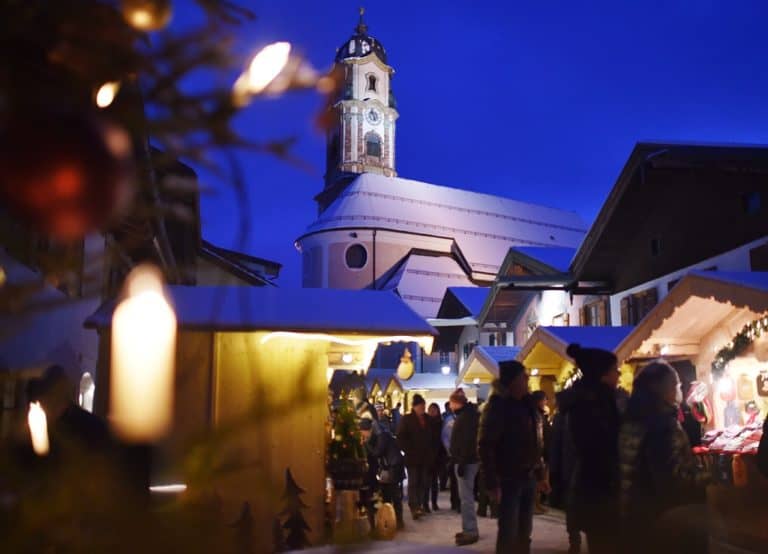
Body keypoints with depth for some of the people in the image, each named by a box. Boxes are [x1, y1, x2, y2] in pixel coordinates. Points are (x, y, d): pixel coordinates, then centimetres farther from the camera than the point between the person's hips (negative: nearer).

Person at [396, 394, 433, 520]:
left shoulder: (428, 419, 11)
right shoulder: (406, 419, -3)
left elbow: (431, 436, 16)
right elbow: (401, 437, -7)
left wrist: (430, 452, 6)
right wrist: (408, 450, -13)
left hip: (425, 457, 5)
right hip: (412, 456, -5)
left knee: (422, 482, 7)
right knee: (413, 482, -7)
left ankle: (420, 506, 14)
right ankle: (414, 507, -11)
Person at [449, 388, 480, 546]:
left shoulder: (467, 415, -15)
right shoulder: (466, 414, 16)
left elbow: (467, 441, -22)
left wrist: (462, 463, -23)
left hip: (466, 461, -10)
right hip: (466, 460, 10)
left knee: (466, 496, -8)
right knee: (466, 495, 13)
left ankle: (471, 532, -5)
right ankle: (468, 529, 19)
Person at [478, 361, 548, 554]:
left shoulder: (528, 405, 12)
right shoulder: (498, 406, -10)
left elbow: (535, 446, 16)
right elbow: (485, 447, -16)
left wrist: (540, 475, 13)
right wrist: (492, 482, -20)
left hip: (529, 478, 7)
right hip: (508, 479, -7)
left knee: (524, 532, 13)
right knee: (508, 532, -4)